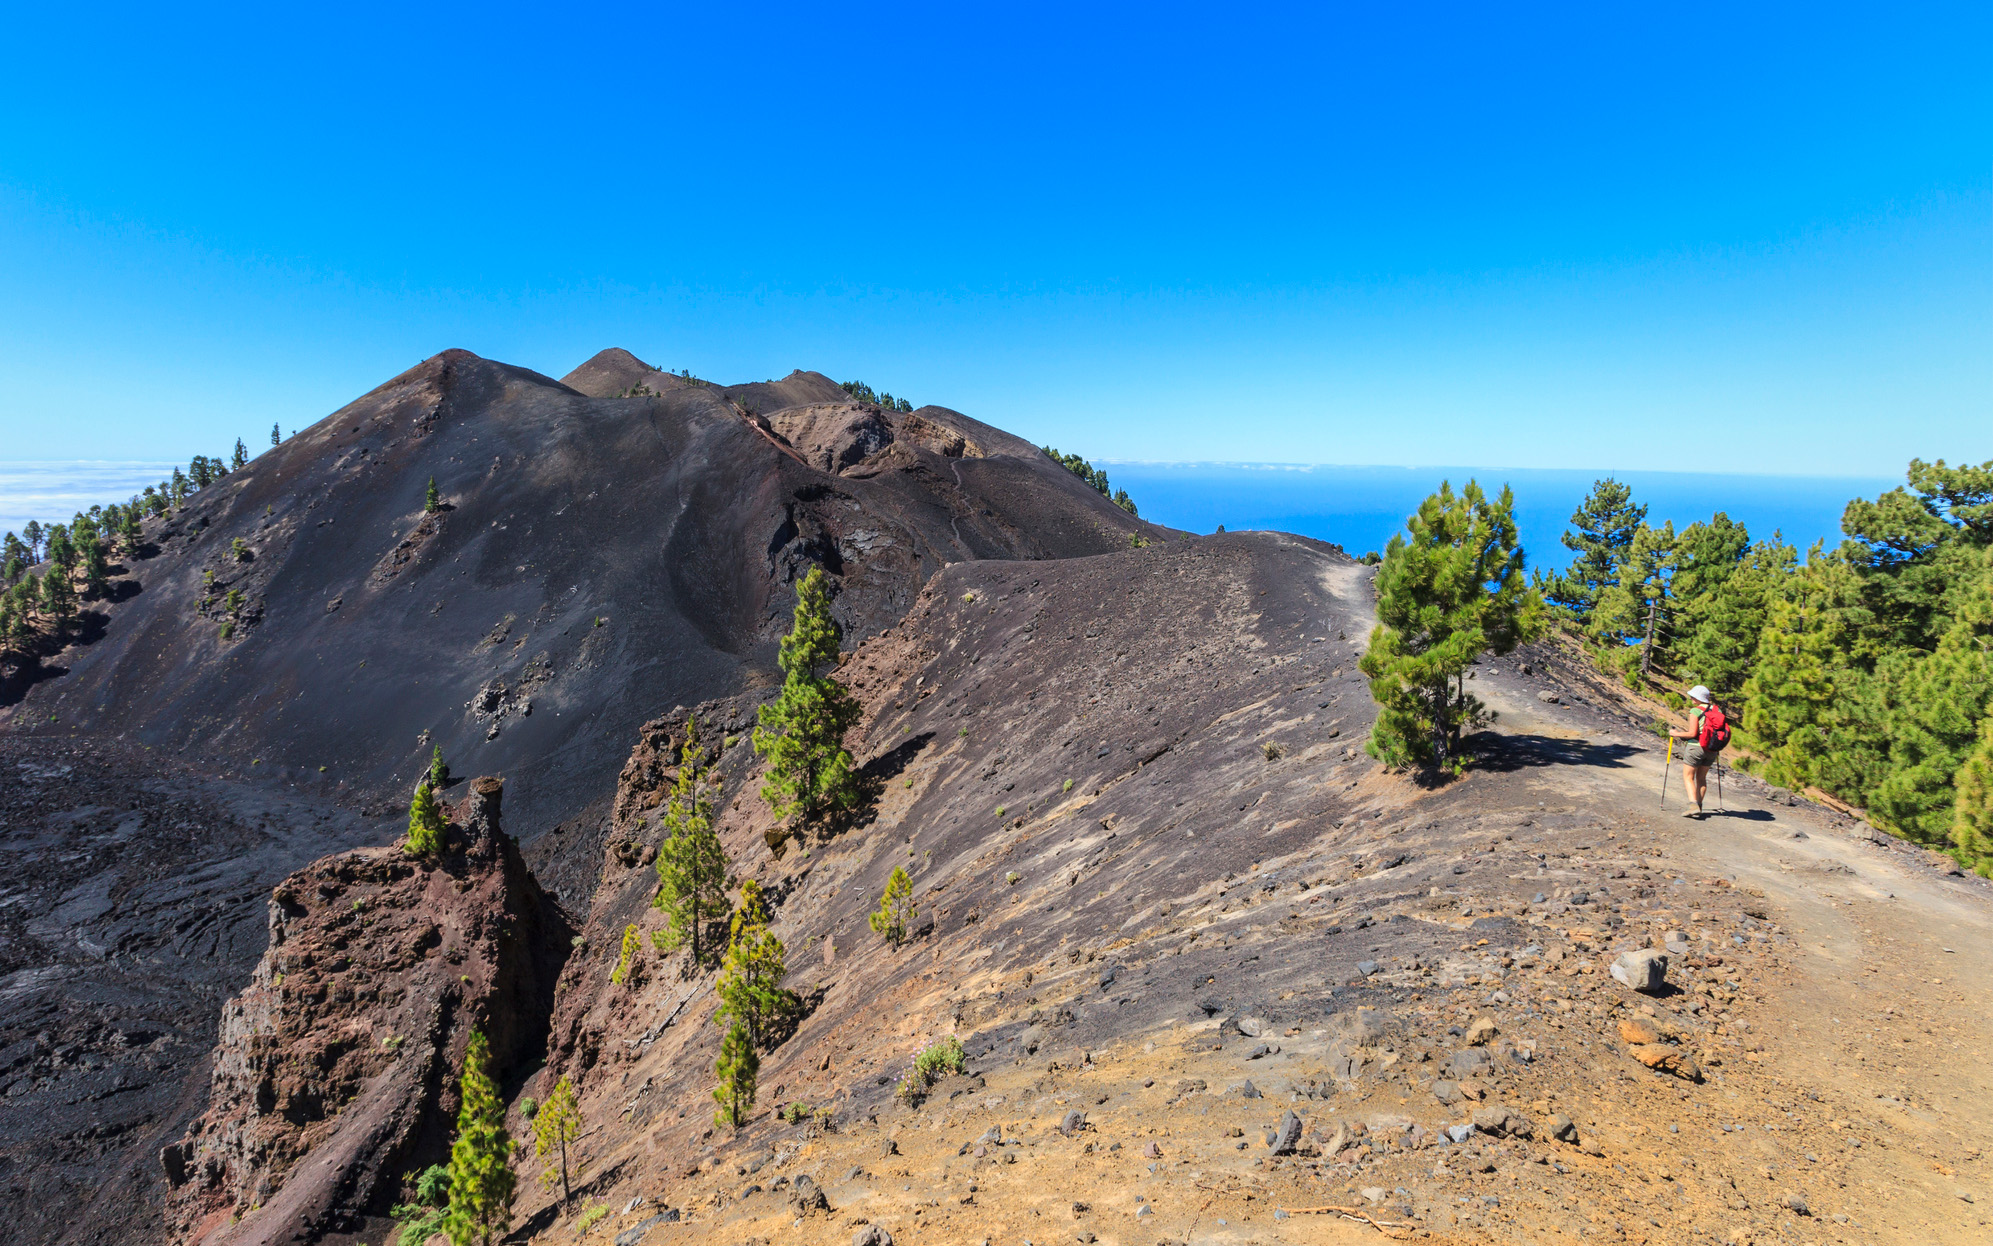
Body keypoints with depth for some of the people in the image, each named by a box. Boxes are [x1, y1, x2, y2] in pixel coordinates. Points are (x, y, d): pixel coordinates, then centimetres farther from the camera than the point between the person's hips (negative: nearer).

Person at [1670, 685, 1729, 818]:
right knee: (1701, 778, 18)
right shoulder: (1717, 710, 3)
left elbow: (1692, 734, -17)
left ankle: (1694, 806, -13)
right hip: (1712, 751, 6)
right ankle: (1699, 806, 19)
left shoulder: (1696, 711, -14)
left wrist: (1676, 734, -3)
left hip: (1696, 747, -6)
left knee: (1688, 777, 2)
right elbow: (1723, 729, 5)